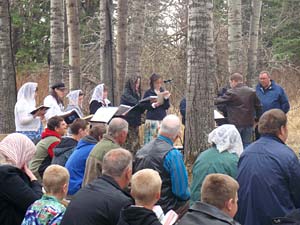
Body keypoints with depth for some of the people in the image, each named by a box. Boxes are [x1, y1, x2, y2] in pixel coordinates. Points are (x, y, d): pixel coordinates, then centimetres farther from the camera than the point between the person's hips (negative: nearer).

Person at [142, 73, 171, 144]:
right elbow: (143, 105, -3)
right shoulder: (148, 93, 0)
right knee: (151, 139, -5)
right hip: (152, 119, -3)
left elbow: (167, 107, 7)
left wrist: (166, 98, -8)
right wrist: (153, 105, -14)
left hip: (162, 118, 3)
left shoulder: (164, 92, 11)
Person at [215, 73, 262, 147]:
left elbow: (217, 101, -5)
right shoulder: (252, 92, 4)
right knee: (246, 145, 10)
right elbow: (258, 106, 8)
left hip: (235, 124, -4)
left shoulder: (231, 93, -11)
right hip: (249, 123, 4)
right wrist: (257, 118, 19)